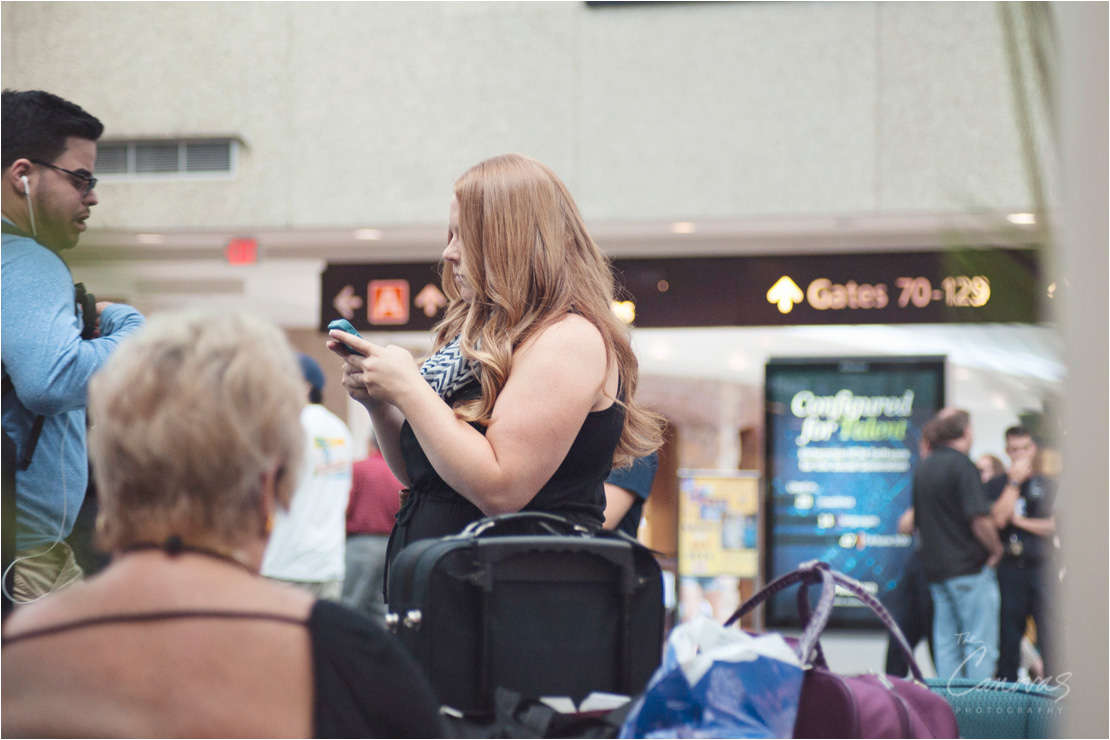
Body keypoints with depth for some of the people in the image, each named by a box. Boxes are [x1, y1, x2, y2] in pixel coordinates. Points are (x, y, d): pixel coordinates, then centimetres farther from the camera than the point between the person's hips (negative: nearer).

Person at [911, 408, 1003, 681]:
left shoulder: (923, 468, 13)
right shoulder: (961, 464, -12)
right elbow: (979, 519, -20)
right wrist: (996, 549, -5)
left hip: (936, 570, 8)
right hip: (970, 568, -8)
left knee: (946, 645, 9)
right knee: (981, 647, -4)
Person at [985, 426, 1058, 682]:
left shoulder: (1049, 485, 11)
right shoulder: (997, 485, 9)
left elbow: (1055, 526, 3)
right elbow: (998, 519, -8)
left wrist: (1020, 521, -1)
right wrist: (1015, 482, -6)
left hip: (1042, 565, 0)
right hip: (1010, 568, 0)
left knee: (1049, 630, -6)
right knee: (1008, 634, 1)